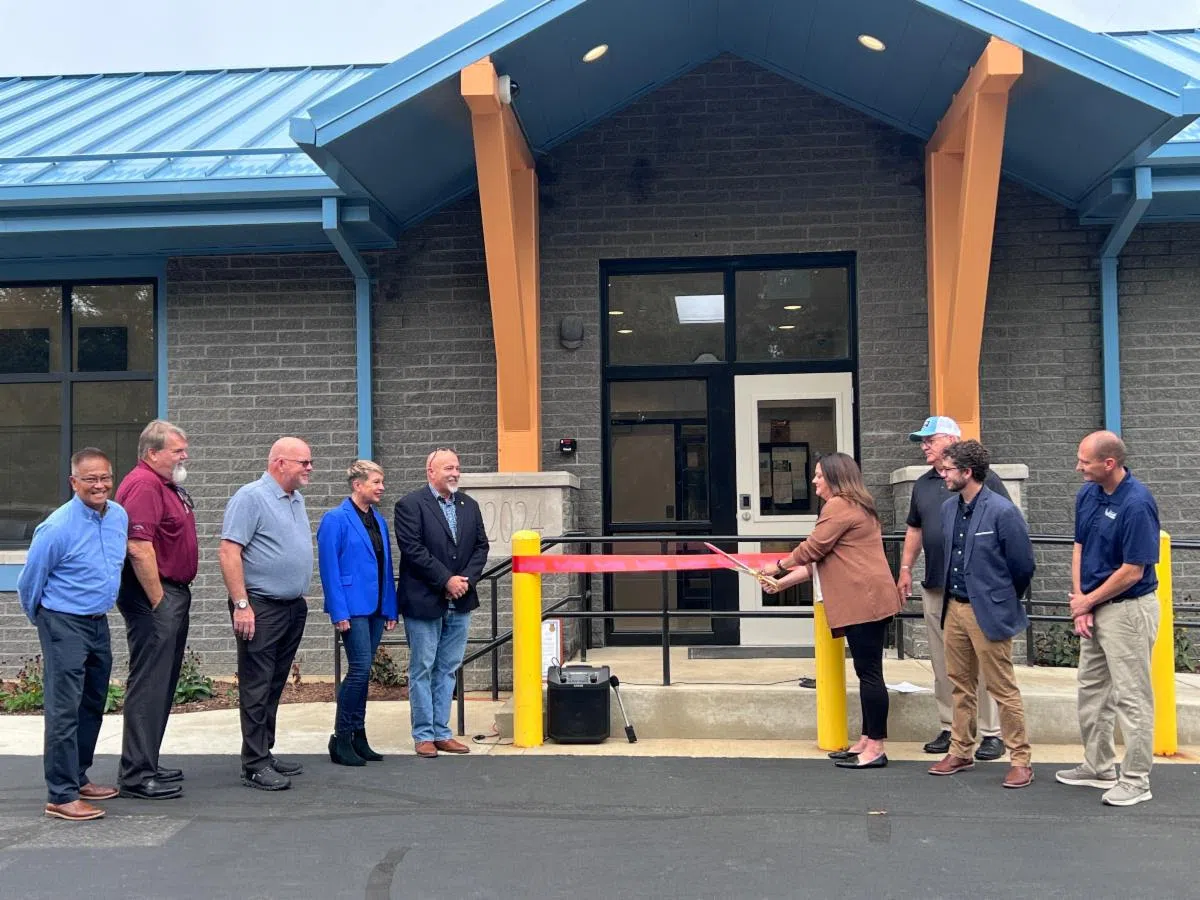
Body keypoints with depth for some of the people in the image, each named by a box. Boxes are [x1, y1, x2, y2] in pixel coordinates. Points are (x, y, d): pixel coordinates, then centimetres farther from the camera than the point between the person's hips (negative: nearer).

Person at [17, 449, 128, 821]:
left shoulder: (120, 516, 2)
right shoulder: (57, 528, -18)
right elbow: (29, 582, -6)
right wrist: (43, 620, 8)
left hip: (99, 623, 8)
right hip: (64, 625, -8)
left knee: (93, 706, 16)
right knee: (64, 711, -7)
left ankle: (78, 778, 30)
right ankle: (61, 796, -2)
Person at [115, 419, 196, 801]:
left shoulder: (168, 486, 16)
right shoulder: (143, 484, -17)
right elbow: (138, 546, -26)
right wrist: (158, 601, -21)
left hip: (173, 596, 11)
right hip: (155, 596, -11)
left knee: (162, 684, 16)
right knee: (148, 685, -7)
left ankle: (146, 764, 27)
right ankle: (136, 776, -1)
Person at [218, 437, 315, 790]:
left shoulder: (296, 499, 15)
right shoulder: (250, 497, -11)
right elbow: (229, 552, -17)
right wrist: (241, 605, -21)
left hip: (294, 608, 8)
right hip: (261, 608, -8)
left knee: (274, 685, 14)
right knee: (257, 687, -4)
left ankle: (265, 753, 22)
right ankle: (255, 765, 0)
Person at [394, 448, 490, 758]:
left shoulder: (469, 506, 12)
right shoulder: (410, 505, -7)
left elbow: (481, 546, 10)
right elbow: (413, 549, -15)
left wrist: (467, 579, -6)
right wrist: (446, 580, -16)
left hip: (460, 602, 6)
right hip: (424, 602, -6)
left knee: (447, 669, 11)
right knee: (422, 669, 3)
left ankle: (442, 732, 19)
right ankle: (423, 735, 11)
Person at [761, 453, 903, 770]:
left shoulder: (838, 506, -10)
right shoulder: (857, 506, 23)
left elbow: (813, 549, -11)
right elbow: (821, 560, 22)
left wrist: (778, 567, 6)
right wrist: (783, 582, 19)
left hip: (864, 600, -11)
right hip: (869, 600, 11)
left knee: (869, 672, -7)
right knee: (868, 672, 12)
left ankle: (875, 749, -3)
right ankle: (866, 742, 19)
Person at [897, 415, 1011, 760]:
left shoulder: (983, 477, -4)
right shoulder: (923, 485, 15)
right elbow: (914, 529, 22)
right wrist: (906, 569, 16)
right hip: (935, 587, 6)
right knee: (942, 663, 10)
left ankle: (992, 733, 5)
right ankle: (948, 728, 18)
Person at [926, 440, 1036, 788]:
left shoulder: (1002, 512, -16)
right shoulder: (948, 508, 5)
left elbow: (1023, 566, -8)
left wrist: (1002, 601, 4)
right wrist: (951, 596, 16)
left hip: (989, 612, -7)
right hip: (954, 607, 7)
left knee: (1003, 689, 1)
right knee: (961, 684, 16)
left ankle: (1020, 761, 11)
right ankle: (960, 752, 28)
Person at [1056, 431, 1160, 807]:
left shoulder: (1136, 504, -23)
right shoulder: (1087, 494, 1)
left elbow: (1132, 571, -21)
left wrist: (1087, 602, -10)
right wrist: (1080, 601, -2)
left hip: (1128, 609, -9)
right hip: (1093, 608, 9)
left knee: (1131, 696, 1)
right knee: (1092, 690, 18)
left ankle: (1136, 781, 12)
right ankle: (1099, 767, 33)